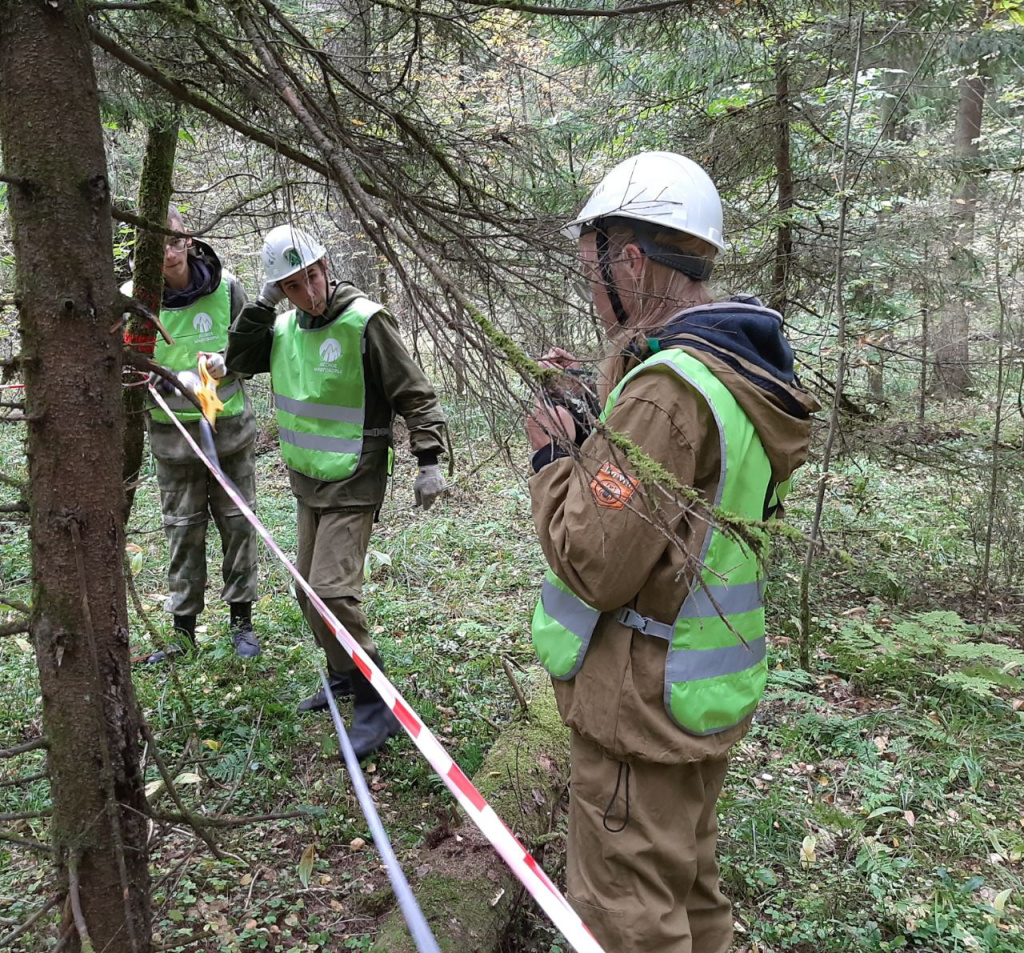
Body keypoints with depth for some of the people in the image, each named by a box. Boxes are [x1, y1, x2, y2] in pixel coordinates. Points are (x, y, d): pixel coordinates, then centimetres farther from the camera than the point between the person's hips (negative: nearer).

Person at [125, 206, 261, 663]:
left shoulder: (226, 287, -6)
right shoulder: (134, 298, -8)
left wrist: (225, 363, -18)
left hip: (230, 426, 1)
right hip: (173, 433, 0)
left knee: (237, 522, 8)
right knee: (183, 529, 8)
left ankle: (241, 619, 23)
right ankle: (183, 628, 21)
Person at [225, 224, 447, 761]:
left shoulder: (364, 321, -15)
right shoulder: (286, 326, 6)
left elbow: (415, 394, -13)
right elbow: (239, 363, 8)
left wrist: (428, 460, -19)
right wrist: (262, 306, -4)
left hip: (353, 487, -8)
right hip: (308, 482, 8)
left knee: (331, 591, -16)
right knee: (309, 589, 16)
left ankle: (375, 706, -3)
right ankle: (343, 677, 36)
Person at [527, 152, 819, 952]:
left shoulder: (666, 389, -25)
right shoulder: (737, 364, 5)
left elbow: (594, 566, -25)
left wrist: (554, 459, -11)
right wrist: (599, 416, 7)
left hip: (643, 706, -9)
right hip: (710, 689, 10)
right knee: (691, 887, 26)